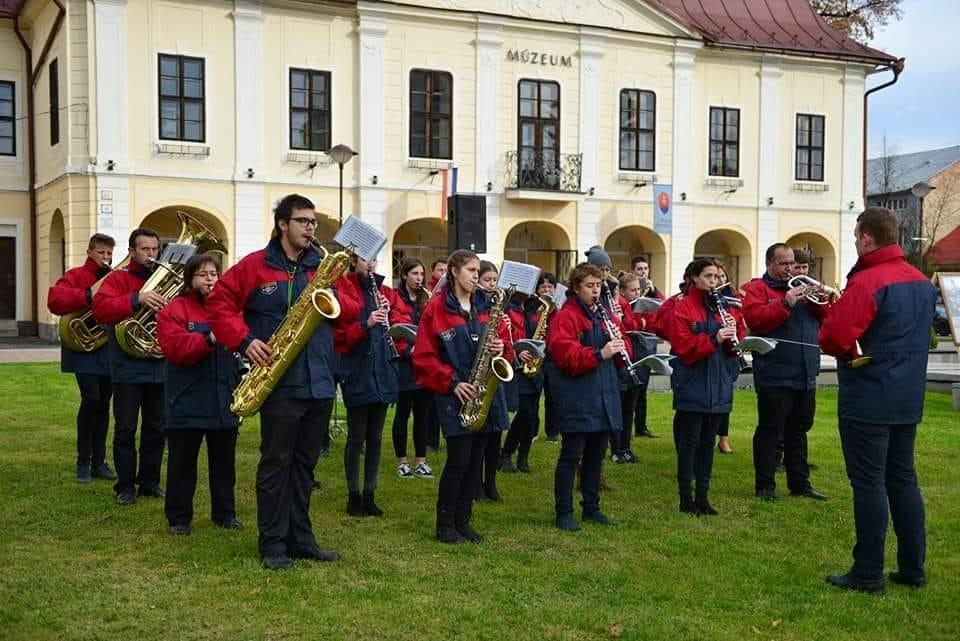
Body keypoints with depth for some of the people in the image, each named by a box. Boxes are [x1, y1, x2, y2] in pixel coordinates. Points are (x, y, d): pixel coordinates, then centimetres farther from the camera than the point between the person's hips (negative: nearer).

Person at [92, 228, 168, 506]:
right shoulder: (118, 278, -2)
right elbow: (100, 308, -19)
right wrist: (137, 299, -29)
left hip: (159, 367, 4)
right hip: (128, 368, -4)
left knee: (156, 428, 10)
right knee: (126, 429, 1)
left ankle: (150, 482, 21)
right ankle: (125, 485, 10)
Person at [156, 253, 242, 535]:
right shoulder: (174, 309, -4)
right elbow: (174, 347, -17)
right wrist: (209, 340, -27)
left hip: (225, 401, 4)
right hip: (188, 402, -4)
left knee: (224, 461, 12)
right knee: (182, 461, 4)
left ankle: (225, 513, 24)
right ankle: (178, 517, 15)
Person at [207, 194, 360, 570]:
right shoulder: (254, 266, -1)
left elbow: (352, 312, 12)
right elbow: (219, 303, -2)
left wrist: (334, 294, -8)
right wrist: (245, 341, -13)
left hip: (320, 384, 5)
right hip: (279, 383, -5)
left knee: (304, 464, 13)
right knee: (276, 463, 0)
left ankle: (300, 538, 22)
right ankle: (272, 544, 9)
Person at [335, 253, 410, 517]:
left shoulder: (386, 292, 12)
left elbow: (405, 320, 11)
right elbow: (339, 333, -14)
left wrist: (391, 312, -7)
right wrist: (366, 324, -26)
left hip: (383, 372, 6)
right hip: (357, 373, -6)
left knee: (375, 437, 11)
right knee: (356, 438, 1)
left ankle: (370, 495, 20)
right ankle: (354, 496, 12)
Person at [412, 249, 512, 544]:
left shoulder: (487, 305, 11)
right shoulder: (437, 307, -5)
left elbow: (503, 338, 15)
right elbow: (424, 357, -7)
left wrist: (501, 347, -8)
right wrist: (452, 382, -14)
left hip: (485, 392, 5)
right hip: (454, 395, -5)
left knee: (475, 459, 8)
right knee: (459, 458, -8)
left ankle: (463, 520, 18)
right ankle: (445, 523, 7)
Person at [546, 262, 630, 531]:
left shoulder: (605, 315, 14)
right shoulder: (565, 316, -8)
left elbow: (623, 353, 14)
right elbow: (566, 356, -20)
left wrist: (620, 345, -9)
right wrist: (600, 353, -30)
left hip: (604, 397, 7)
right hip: (577, 400, -7)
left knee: (596, 455, 15)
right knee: (571, 456, -2)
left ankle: (592, 507, 26)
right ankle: (564, 512, 6)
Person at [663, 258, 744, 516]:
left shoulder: (721, 306, 12)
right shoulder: (681, 309, -7)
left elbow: (736, 344, 11)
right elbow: (684, 348, -16)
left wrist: (733, 330, -9)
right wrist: (714, 339, -26)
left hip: (718, 385, 6)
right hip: (692, 386, -6)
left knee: (708, 441, 11)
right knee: (689, 441, 0)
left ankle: (703, 496, 18)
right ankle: (685, 498, 8)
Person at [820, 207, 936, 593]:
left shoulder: (867, 282, -18)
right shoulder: (923, 283, 9)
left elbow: (833, 338, -22)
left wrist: (850, 353, 0)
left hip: (868, 400, -8)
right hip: (909, 398, 8)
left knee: (869, 483, -2)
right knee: (903, 479, 14)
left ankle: (868, 574, 4)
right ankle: (912, 569, 21)